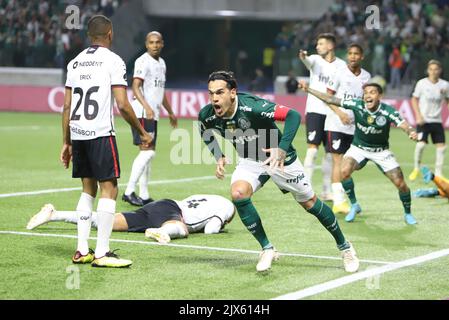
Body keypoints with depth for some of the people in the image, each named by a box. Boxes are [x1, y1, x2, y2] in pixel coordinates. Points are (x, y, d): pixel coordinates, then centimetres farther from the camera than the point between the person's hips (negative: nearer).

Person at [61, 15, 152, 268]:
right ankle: (102, 253, -6)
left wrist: (67, 142, 20)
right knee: (109, 189, -3)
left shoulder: (75, 62, 14)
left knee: (88, 189, 15)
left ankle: (82, 250, 13)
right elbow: (123, 105, -11)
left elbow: (67, 107, 14)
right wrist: (142, 133, 0)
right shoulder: (113, 61, -5)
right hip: (101, 133, -7)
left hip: (77, 133, 7)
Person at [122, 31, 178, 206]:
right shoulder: (143, 61, -9)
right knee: (147, 151, -16)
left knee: (148, 153, 10)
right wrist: (146, 107, -33)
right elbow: (135, 87, -20)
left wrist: (170, 112, 35)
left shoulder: (161, 63, 19)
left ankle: (144, 195, 14)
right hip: (142, 113, -9)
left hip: (153, 114, 9)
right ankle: (129, 191, -17)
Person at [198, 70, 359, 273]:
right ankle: (267, 249, -7)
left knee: (309, 203, 7)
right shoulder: (207, 116, -19)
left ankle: (345, 248, 29)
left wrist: (282, 149, -46)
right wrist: (218, 157, -10)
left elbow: (293, 115, -36)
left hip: (279, 158, -4)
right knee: (238, 194, -24)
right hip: (250, 161, 4)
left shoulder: (252, 106, -35)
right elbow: (206, 133, 7)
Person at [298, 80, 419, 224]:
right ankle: (354, 205, -3)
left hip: (381, 151, -1)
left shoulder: (388, 111, -25)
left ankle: (408, 213, 21)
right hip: (359, 148, 1)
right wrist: (308, 89, -15)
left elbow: (404, 125, -37)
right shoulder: (356, 105, -20)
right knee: (344, 171, -27)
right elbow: (331, 99, -14)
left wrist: (412, 132, -60)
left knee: (400, 183, -8)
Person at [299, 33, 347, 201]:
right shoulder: (316, 60, -1)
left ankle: (327, 190, 16)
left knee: (330, 153, 7)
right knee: (312, 149, -11)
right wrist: (304, 57, -49)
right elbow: (309, 62, -26)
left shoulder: (341, 65, 4)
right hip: (314, 111, -3)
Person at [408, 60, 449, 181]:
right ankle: (416, 169, 3)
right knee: (421, 144, -18)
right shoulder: (422, 83, -7)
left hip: (437, 121, 3)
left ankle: (438, 173, 11)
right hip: (423, 120, -3)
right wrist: (418, 116, -8)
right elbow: (414, 99, 2)